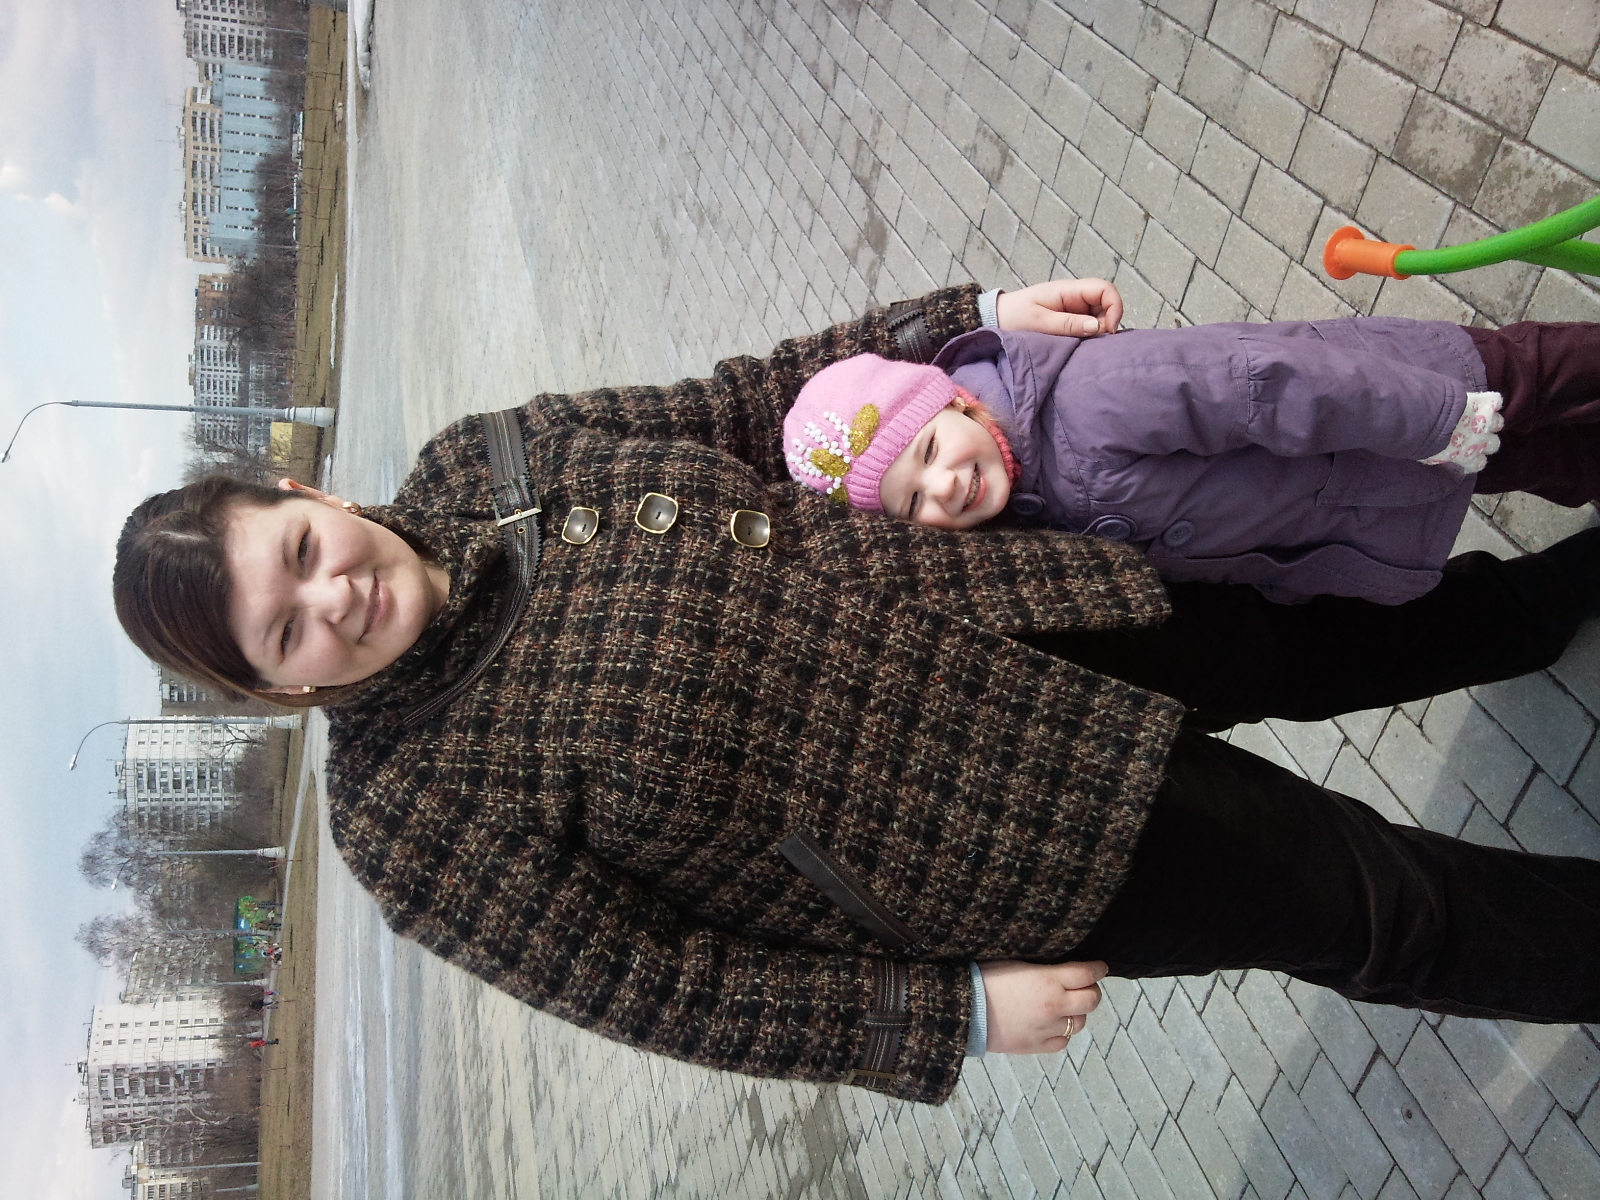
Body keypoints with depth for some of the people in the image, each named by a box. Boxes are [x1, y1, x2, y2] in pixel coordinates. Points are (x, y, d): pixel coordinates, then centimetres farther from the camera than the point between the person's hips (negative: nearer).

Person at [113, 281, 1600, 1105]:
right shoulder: (413, 823, -19)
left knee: (1309, 637, 22)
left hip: (980, 607, 5)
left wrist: (972, 313, -8)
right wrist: (955, 1015, -14)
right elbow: (665, 990, -14)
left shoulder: (474, 461, -7)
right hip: (982, 828, -4)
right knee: (1366, 901, 6)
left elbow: (732, 402, 0)